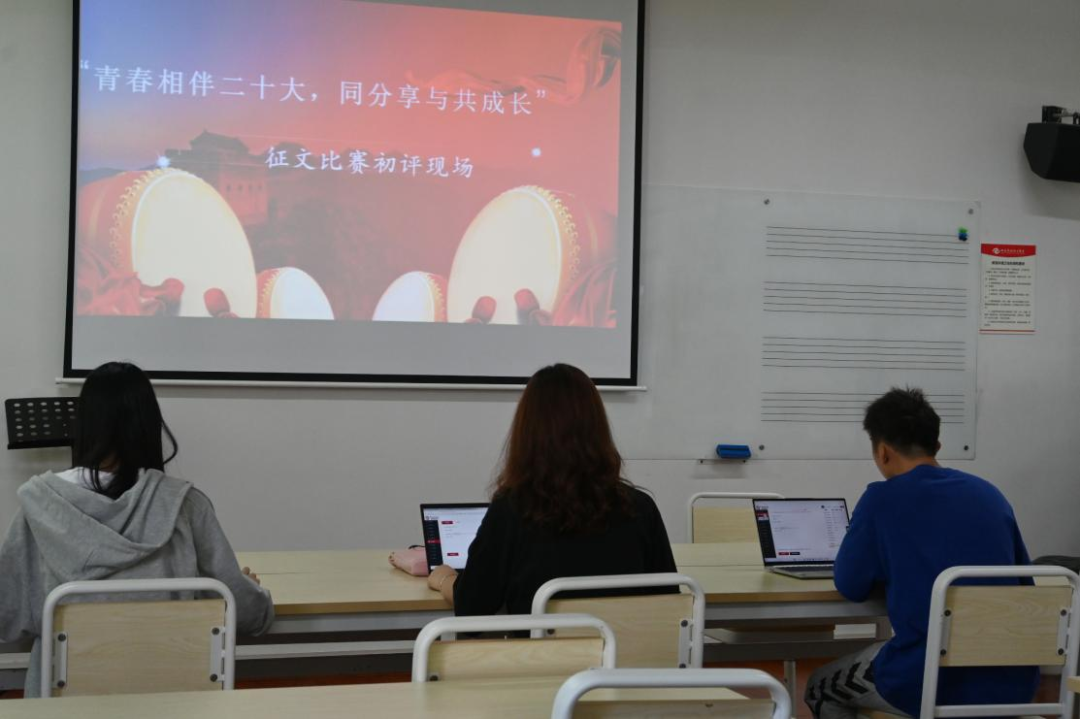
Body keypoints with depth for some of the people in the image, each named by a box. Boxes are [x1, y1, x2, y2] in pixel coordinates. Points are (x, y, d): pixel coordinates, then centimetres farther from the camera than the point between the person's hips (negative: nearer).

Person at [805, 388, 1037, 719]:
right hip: (1012, 684, 6)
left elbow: (851, 585, 3)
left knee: (821, 688, 24)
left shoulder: (882, 499, -6)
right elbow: (1024, 582, 19)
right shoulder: (990, 494, 9)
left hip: (930, 684, -6)